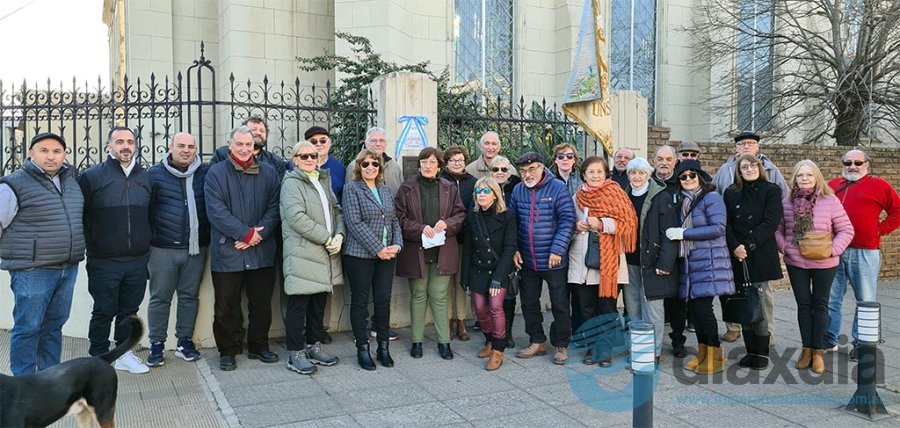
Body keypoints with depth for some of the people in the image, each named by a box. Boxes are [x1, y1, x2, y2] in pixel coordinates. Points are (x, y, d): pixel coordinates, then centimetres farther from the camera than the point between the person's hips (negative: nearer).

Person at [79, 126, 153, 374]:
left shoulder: (145, 177, 9)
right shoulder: (93, 176, -3)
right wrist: (91, 245, -3)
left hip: (138, 261, 4)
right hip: (104, 261, -3)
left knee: (130, 310, 13)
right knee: (104, 311, 5)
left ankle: (124, 353, 26)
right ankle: (98, 358, 19)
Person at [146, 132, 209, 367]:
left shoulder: (206, 173, 4)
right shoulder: (156, 174, 0)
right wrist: (148, 238, -3)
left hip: (196, 248, 2)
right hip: (163, 249, -1)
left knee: (190, 296, 10)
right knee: (160, 298, 6)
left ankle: (185, 341, 22)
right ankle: (157, 344, 17)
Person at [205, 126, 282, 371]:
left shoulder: (268, 173, 7)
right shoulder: (216, 173, -1)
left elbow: (274, 208, 1)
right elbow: (216, 211, -11)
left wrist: (258, 235, -13)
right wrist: (246, 233, -15)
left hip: (261, 252, 3)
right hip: (227, 252, -2)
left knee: (262, 304, 12)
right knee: (226, 307, 6)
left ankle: (258, 346, 28)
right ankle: (227, 351, 22)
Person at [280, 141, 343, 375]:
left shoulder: (323, 181, 17)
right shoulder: (292, 183, -7)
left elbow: (336, 210, 14)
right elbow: (296, 218, -18)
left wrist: (339, 235, -5)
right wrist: (327, 238, -16)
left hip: (325, 254, 7)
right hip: (302, 253, -7)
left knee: (319, 302, 14)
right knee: (299, 304, -1)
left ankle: (313, 345, 27)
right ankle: (295, 354, 9)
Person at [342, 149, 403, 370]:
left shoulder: (385, 189, 14)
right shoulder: (352, 188, -3)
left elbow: (394, 220, 14)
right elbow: (354, 223, -13)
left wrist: (397, 245, -3)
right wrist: (378, 249, -15)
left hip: (387, 255, 5)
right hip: (360, 254, -5)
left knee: (384, 300, 7)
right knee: (360, 301, 3)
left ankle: (383, 347, 18)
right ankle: (362, 349, 13)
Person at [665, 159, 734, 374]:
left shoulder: (711, 198, -7)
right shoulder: (682, 200, 14)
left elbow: (718, 228, -16)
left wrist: (684, 233, -16)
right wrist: (677, 233, 2)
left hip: (708, 261, -7)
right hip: (689, 261, 7)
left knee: (703, 306, -8)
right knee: (694, 307, 8)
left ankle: (715, 356, 5)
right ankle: (703, 353, 20)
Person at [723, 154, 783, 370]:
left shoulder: (771, 191, 2)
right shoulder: (731, 193, 11)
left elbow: (770, 223, -7)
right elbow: (726, 224, 5)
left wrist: (748, 246, -14)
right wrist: (735, 247, -10)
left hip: (761, 255, -3)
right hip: (737, 256, 3)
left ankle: (762, 353, 7)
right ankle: (750, 351, 15)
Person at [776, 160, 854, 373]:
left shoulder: (831, 201, -9)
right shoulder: (787, 202, -2)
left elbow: (846, 230, -6)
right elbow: (778, 229, 7)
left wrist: (832, 249, -16)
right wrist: (784, 247, -7)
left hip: (824, 264, -1)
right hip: (795, 263, 2)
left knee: (820, 305, 10)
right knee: (803, 304, 10)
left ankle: (818, 351, 20)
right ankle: (806, 349, 22)